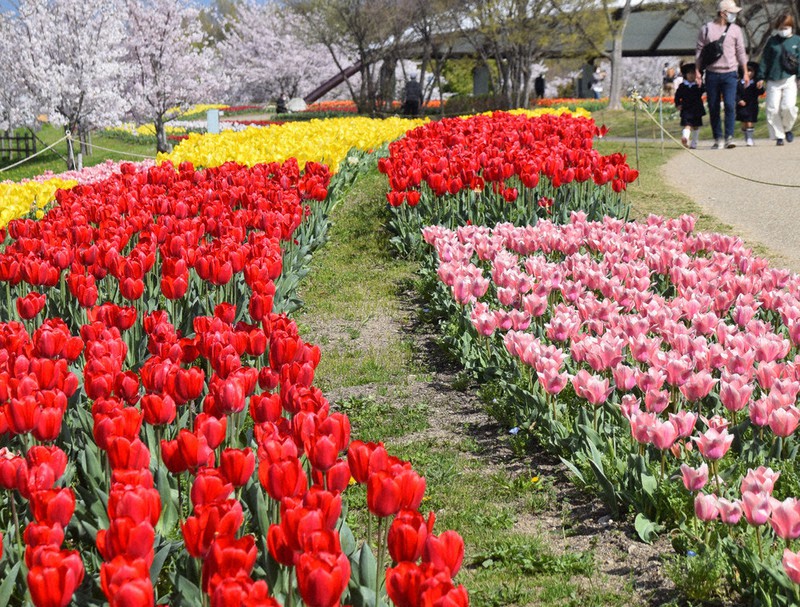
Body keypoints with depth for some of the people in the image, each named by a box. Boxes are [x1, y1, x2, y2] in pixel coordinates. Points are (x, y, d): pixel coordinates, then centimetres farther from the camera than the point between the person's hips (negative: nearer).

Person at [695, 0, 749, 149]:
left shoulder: (735, 30, 6)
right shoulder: (706, 29, 4)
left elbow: (741, 52, 10)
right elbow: (699, 51, 8)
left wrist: (745, 72, 8)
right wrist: (698, 71, 1)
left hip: (729, 74, 0)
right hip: (712, 74, 0)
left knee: (730, 105, -15)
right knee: (713, 108, 3)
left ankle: (729, 138, -13)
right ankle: (718, 139, 13)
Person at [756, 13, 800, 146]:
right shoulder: (772, 40, 10)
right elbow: (764, 59, 12)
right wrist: (761, 77, 6)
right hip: (773, 80, 2)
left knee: (788, 106, -16)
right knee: (773, 109, -4)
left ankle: (787, 128, 12)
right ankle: (778, 136, 8)